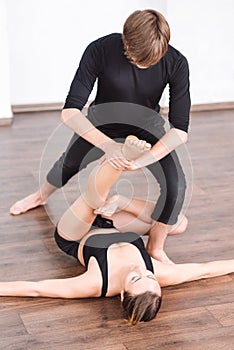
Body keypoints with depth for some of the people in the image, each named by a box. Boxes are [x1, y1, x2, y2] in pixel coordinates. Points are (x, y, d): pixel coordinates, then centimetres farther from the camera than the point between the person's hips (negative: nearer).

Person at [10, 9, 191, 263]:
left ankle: (156, 248, 3)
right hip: (101, 123, 0)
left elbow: (180, 130, -29)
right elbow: (70, 112, -34)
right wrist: (106, 144, -48)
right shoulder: (100, 50, -34)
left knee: (175, 184, -21)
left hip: (146, 126, 0)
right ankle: (42, 196, 58)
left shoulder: (176, 63, -31)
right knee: (68, 164, 22)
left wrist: (143, 160, -42)